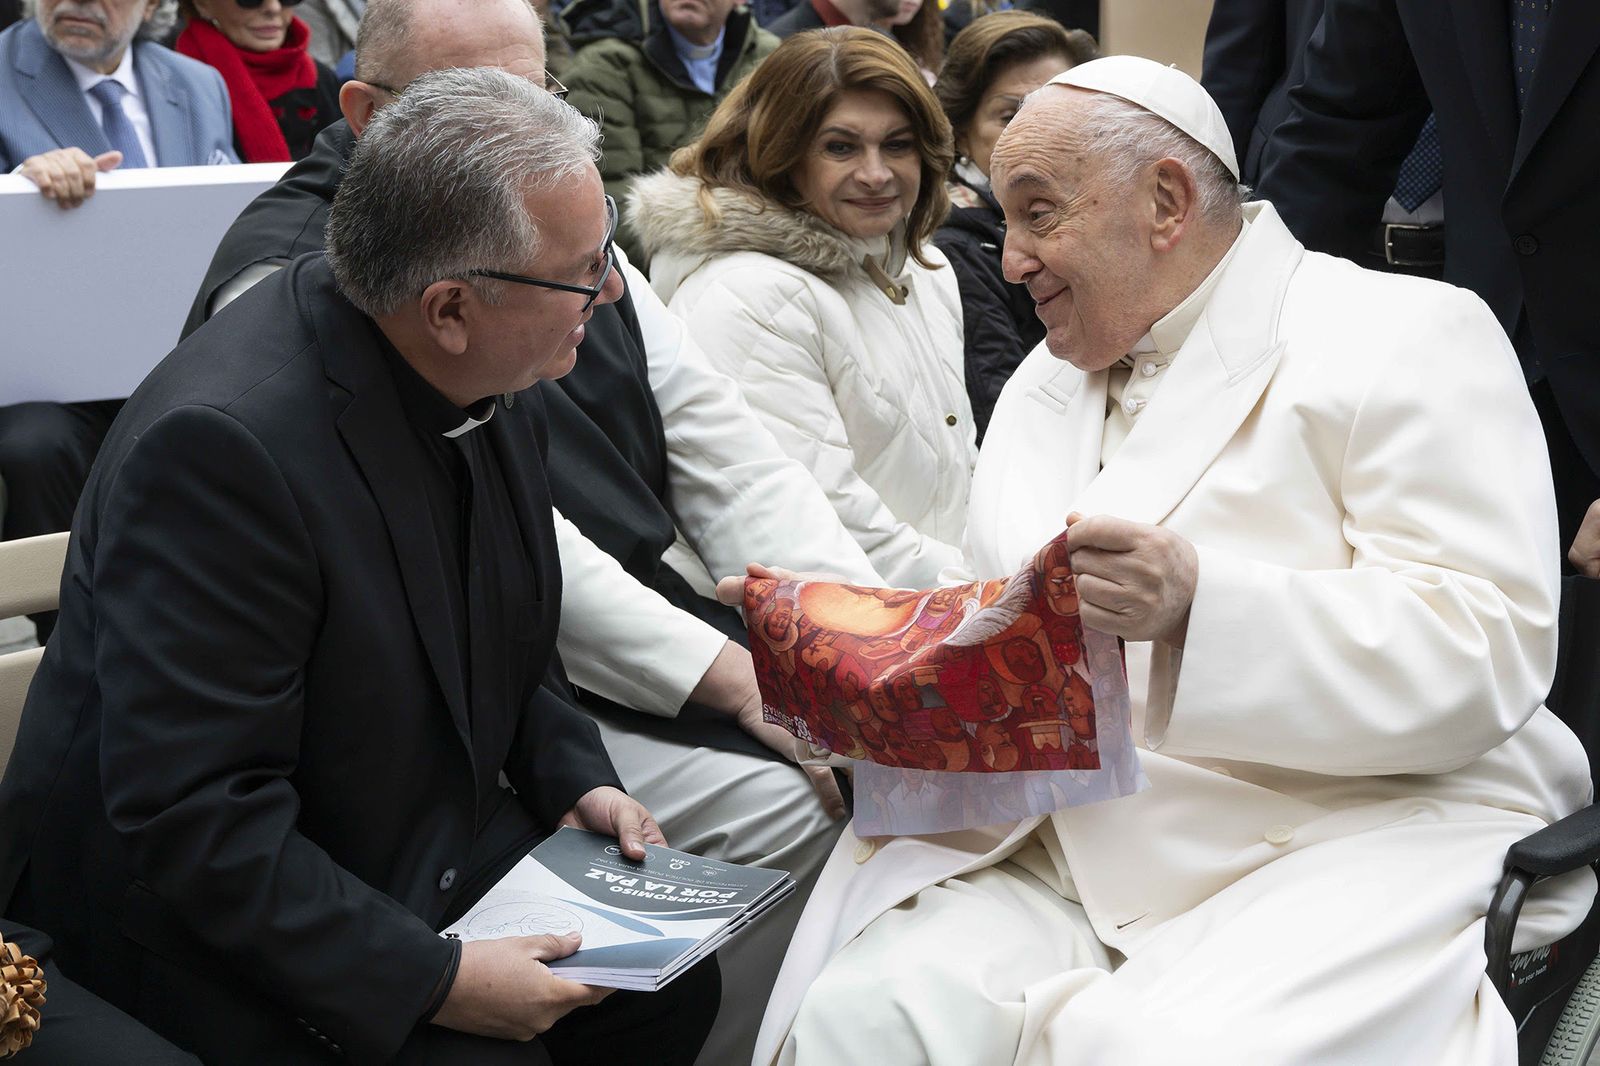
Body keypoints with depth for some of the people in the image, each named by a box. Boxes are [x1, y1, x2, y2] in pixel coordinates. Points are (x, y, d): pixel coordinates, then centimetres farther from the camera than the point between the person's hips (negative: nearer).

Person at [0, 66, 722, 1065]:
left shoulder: (493, 384, -4)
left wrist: (570, 776, -2)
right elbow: (188, 821, -29)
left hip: (435, 848, 8)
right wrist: (430, 977, -28)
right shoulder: (223, 443, -31)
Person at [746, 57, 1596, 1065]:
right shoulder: (1042, 385, 21)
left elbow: (1489, 650, -13)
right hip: (1076, 850, 6)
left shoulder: (1407, 340, -2)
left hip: (1356, 835, -5)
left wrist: (1201, 603, -26)